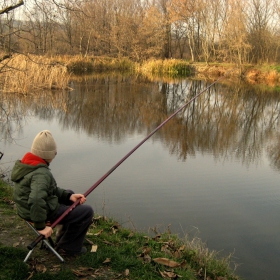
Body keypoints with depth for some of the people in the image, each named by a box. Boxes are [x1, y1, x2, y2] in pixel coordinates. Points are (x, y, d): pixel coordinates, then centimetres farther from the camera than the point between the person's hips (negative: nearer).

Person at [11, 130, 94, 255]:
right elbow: (36, 200, -44)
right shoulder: (41, 174, -30)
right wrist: (41, 226, -33)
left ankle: (63, 240, 33)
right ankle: (68, 247, 12)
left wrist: (69, 196, -2)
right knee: (87, 211, -1)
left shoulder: (25, 164, 2)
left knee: (74, 202, 28)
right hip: (47, 212, -10)